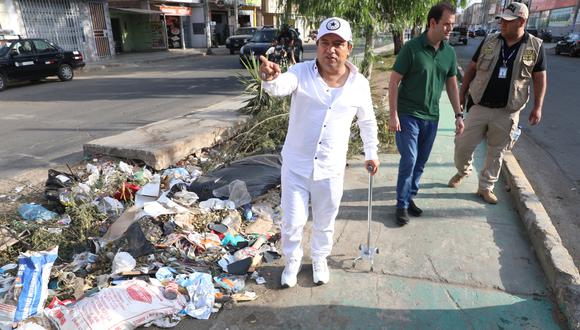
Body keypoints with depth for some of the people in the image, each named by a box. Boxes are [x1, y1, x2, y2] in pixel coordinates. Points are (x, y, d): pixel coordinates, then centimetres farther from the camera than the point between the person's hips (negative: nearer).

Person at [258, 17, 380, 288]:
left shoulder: (359, 83, -4)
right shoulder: (301, 72, -12)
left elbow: (367, 121, 11)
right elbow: (282, 86, -34)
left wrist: (371, 153, 17)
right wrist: (270, 79, -57)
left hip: (331, 168, 2)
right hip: (296, 164, -1)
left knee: (324, 222, 18)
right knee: (292, 222, 8)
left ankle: (319, 259, 46)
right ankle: (292, 261, 37)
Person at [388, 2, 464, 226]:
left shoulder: (449, 52, 5)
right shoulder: (411, 48, -11)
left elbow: (452, 84, 13)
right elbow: (394, 81, -10)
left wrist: (458, 115, 9)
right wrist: (393, 115, -15)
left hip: (431, 117, 5)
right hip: (408, 115, -5)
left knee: (420, 163, 11)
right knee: (409, 160, -7)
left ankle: (410, 197, 27)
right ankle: (402, 205, 8)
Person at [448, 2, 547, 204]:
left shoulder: (535, 47, -2)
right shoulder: (489, 42, 1)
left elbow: (540, 77, 3)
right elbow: (472, 68, 8)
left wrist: (538, 107, -2)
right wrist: (462, 94, 6)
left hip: (507, 112, -1)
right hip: (480, 107, 1)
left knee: (496, 152, 8)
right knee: (463, 144, 4)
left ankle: (486, 187, 24)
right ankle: (463, 171, 34)